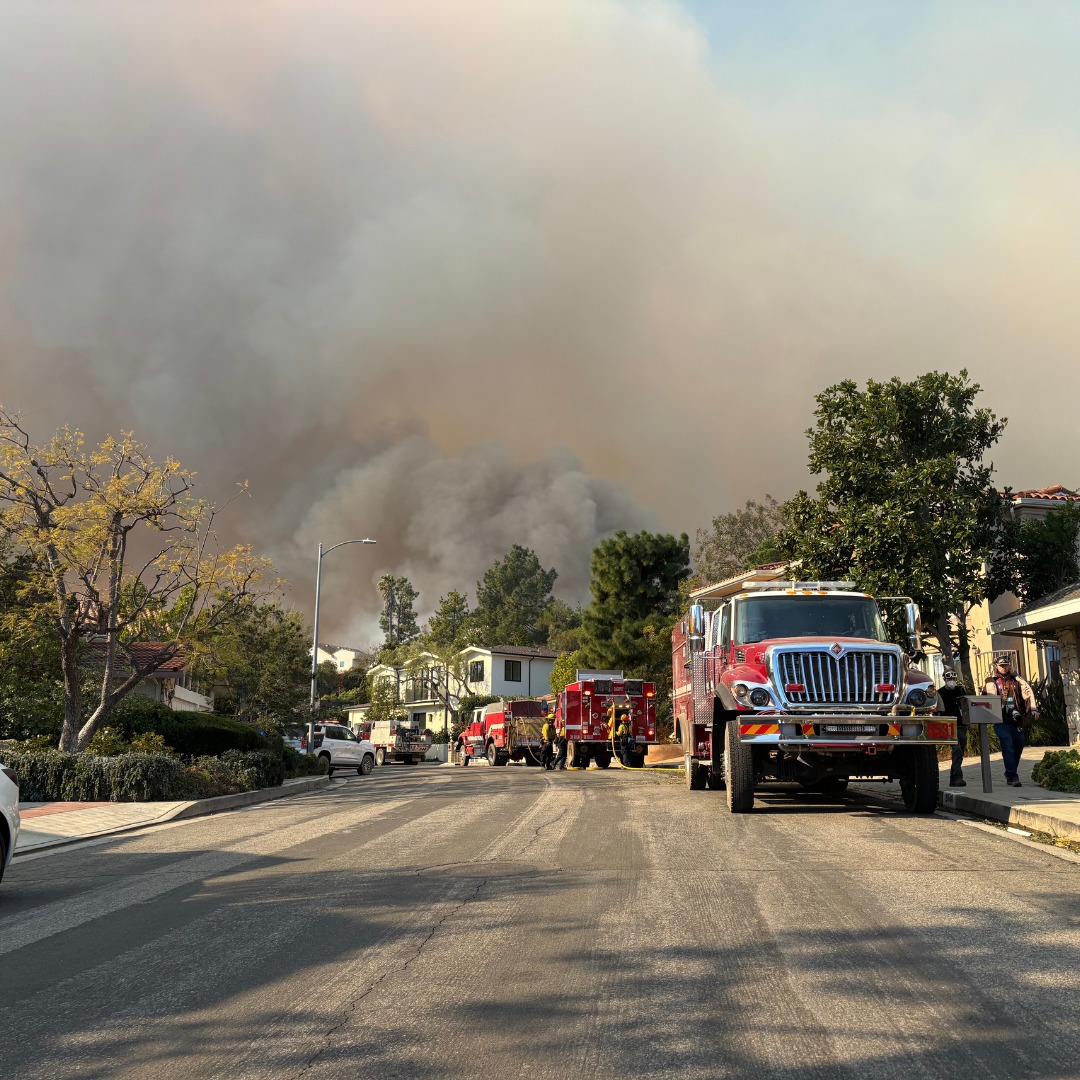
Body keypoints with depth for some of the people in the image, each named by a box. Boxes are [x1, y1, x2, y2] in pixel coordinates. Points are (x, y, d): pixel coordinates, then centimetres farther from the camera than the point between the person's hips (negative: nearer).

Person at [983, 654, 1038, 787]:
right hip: (1001, 720, -4)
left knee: (1019, 745, 10)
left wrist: (1033, 708, -12)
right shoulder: (992, 682, 3)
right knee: (1008, 747, -11)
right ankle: (1012, 777, -11)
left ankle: (1010, 773, 27)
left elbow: (1028, 692, 2)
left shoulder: (1017, 680, 13)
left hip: (1016, 719, 4)